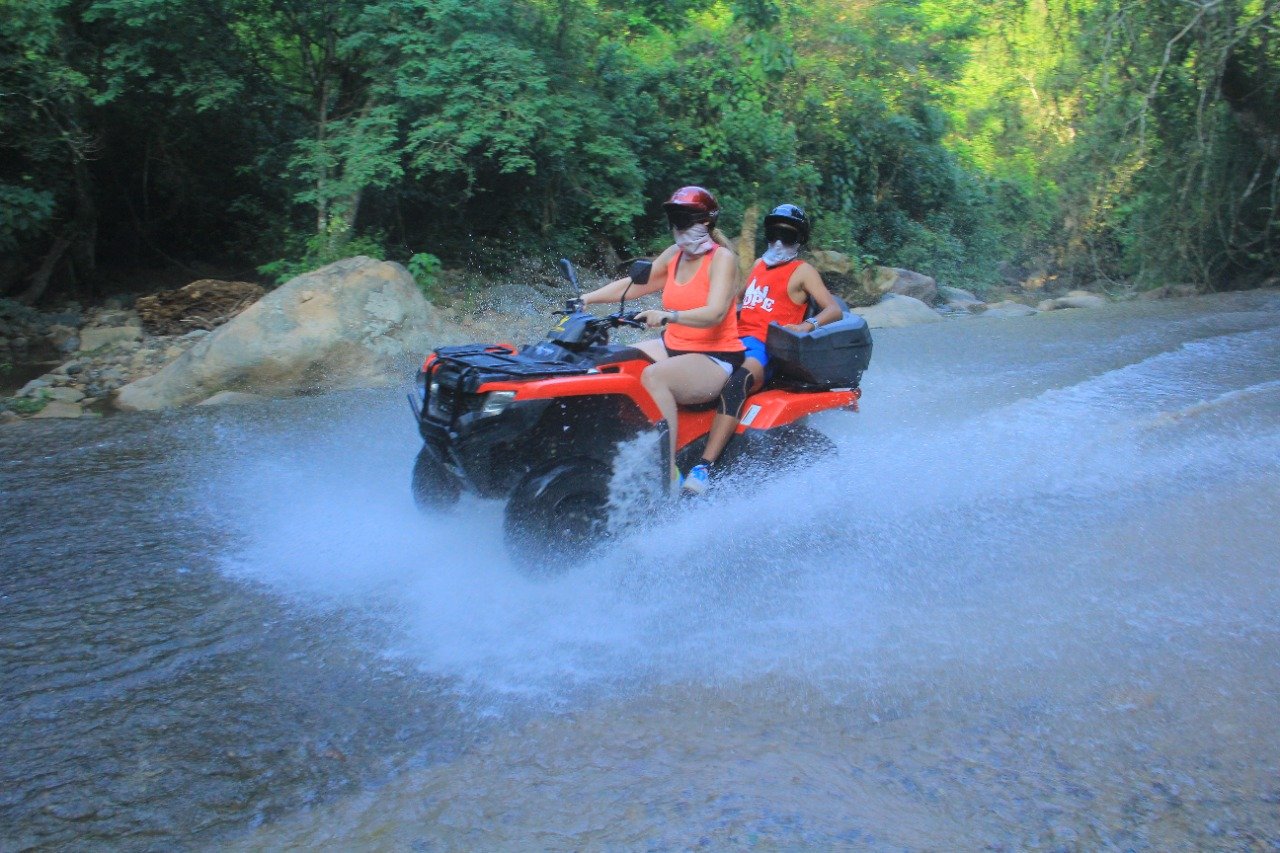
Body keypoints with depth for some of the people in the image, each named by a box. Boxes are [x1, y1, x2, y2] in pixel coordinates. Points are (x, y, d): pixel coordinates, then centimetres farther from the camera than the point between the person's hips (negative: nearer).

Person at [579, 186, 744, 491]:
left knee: (653, 376, -35)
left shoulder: (722, 258, -9)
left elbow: (715, 313, -24)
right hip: (673, 348, 8)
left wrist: (668, 315, -39)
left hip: (715, 359, -8)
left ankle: (669, 474, -37)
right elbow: (634, 284, 15)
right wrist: (587, 298, 3)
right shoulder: (675, 254, 12)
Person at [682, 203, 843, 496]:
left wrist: (808, 325, -27)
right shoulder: (760, 264, 25)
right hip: (737, 341, 8)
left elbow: (835, 309, -7)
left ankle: (704, 468, -48)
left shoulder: (802, 270, 4)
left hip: (765, 350, -8)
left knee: (735, 383, -38)